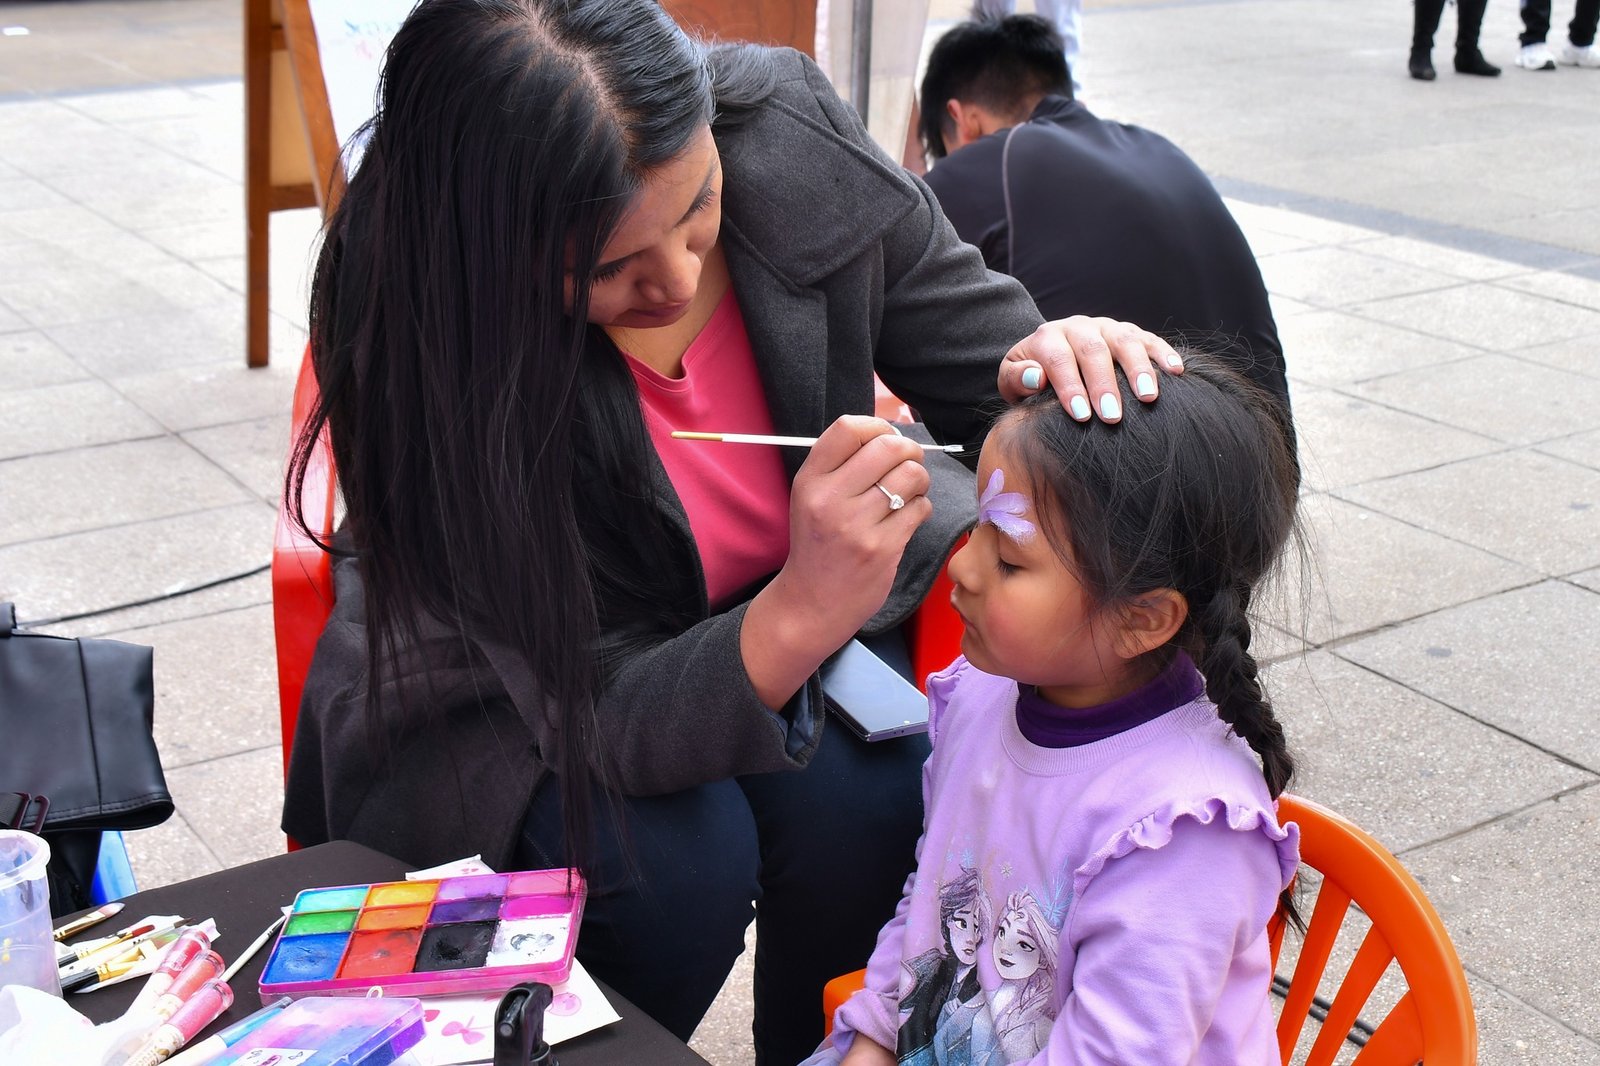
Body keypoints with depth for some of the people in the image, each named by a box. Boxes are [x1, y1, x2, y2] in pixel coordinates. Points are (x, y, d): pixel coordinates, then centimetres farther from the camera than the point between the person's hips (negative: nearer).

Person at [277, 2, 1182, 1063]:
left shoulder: (789, 134, -22)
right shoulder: (419, 330, -32)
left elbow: (982, 352, -8)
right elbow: (604, 717, -30)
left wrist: (1053, 363, -32)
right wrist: (804, 610, -48)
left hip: (777, 623, 4)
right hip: (496, 705, -3)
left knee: (863, 797, -24)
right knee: (677, 856, -29)